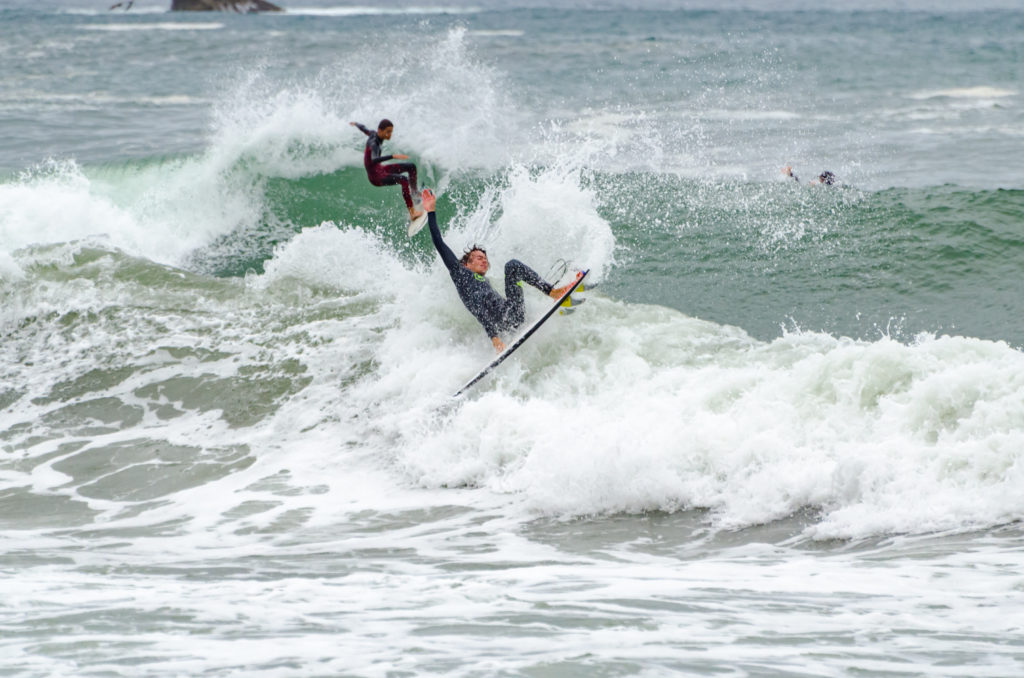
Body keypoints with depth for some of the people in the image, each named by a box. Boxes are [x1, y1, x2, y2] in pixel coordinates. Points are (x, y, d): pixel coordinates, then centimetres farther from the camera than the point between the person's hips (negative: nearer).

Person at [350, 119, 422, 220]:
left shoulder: (373, 134, -2)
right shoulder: (374, 144, -29)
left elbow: (364, 129, 21)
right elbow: (374, 160, -50)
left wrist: (356, 124, 45)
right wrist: (393, 157, -60)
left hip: (380, 169, 10)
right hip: (376, 177, -10)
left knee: (411, 167, 10)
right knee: (404, 179, -32)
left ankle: (414, 193, 24)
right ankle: (412, 212, -35)